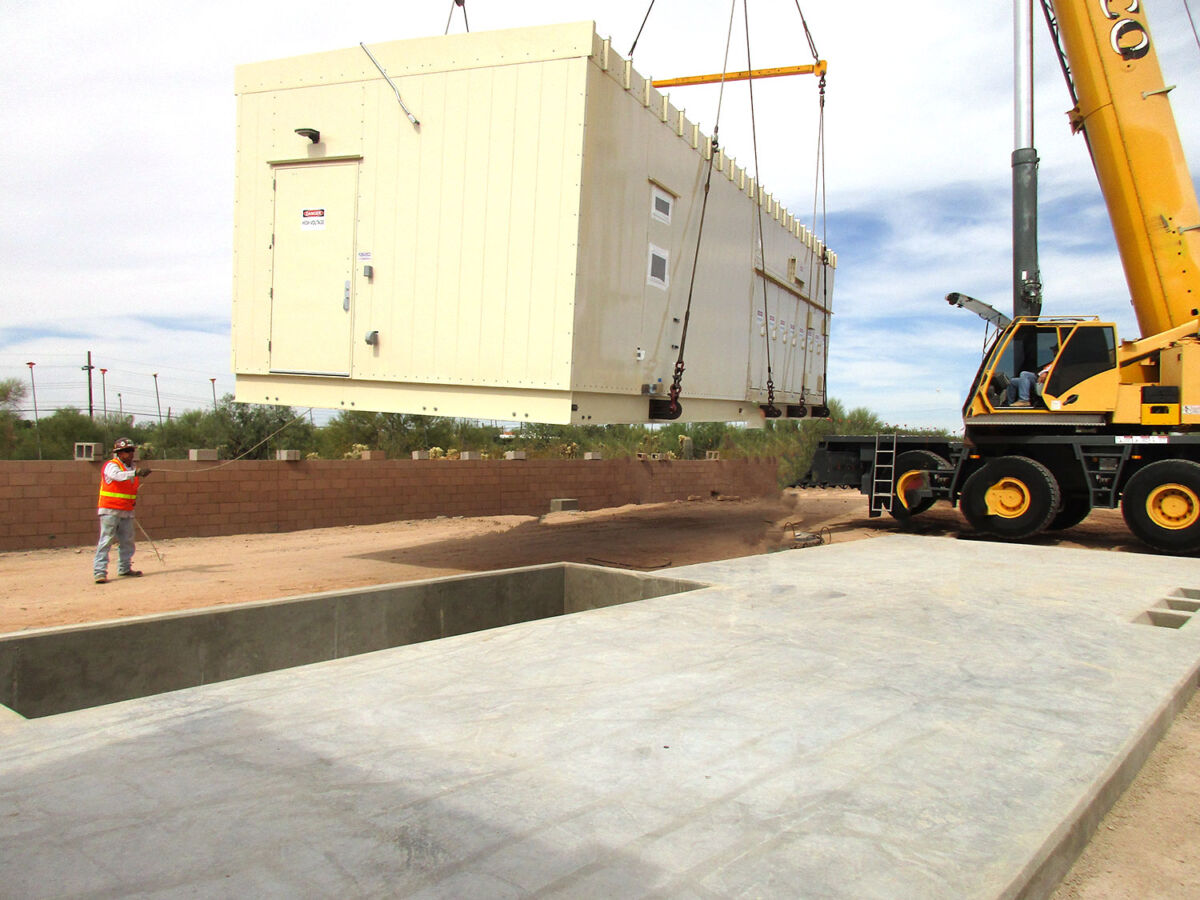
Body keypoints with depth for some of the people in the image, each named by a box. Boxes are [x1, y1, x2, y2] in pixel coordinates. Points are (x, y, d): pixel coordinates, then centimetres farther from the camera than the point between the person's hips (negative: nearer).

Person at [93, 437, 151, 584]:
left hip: (126, 511, 7)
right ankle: (100, 571, -8)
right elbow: (118, 475, -31)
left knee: (127, 541, 11)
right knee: (106, 540, -9)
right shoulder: (111, 465, -9)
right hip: (110, 511, -7)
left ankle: (124, 568, 22)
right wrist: (135, 472, -45)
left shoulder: (132, 468, 13)